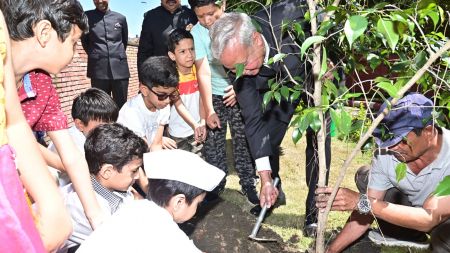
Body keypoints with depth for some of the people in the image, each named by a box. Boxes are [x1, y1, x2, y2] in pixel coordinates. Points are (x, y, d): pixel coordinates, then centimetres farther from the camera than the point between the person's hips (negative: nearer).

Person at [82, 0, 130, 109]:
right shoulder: (87, 16, 6)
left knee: (121, 106, 2)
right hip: (98, 69, -1)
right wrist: (94, 56, 13)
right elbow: (84, 41, 15)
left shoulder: (121, 18, 10)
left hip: (120, 68, 1)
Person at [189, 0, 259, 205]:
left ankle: (248, 184, 16)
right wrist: (209, 111, -20)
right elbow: (203, 73, -16)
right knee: (213, 142, 4)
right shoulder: (197, 33, -14)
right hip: (214, 95, 1)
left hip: (240, 92, 0)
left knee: (244, 141, 1)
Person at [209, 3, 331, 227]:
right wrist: (265, 178, -24)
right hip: (280, 85, 3)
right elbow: (253, 119, -23)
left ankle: (314, 210, 10)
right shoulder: (239, 60, -29)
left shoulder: (289, 15, -41)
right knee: (267, 141, 3)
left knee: (318, 142, -8)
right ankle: (274, 191, 32)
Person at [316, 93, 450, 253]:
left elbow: (429, 219, -40)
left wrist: (363, 202, -45)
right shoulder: (385, 154, -22)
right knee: (364, 176, -9)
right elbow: (366, 211, -15)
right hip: (416, 208, 5)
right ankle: (408, 237, 2)